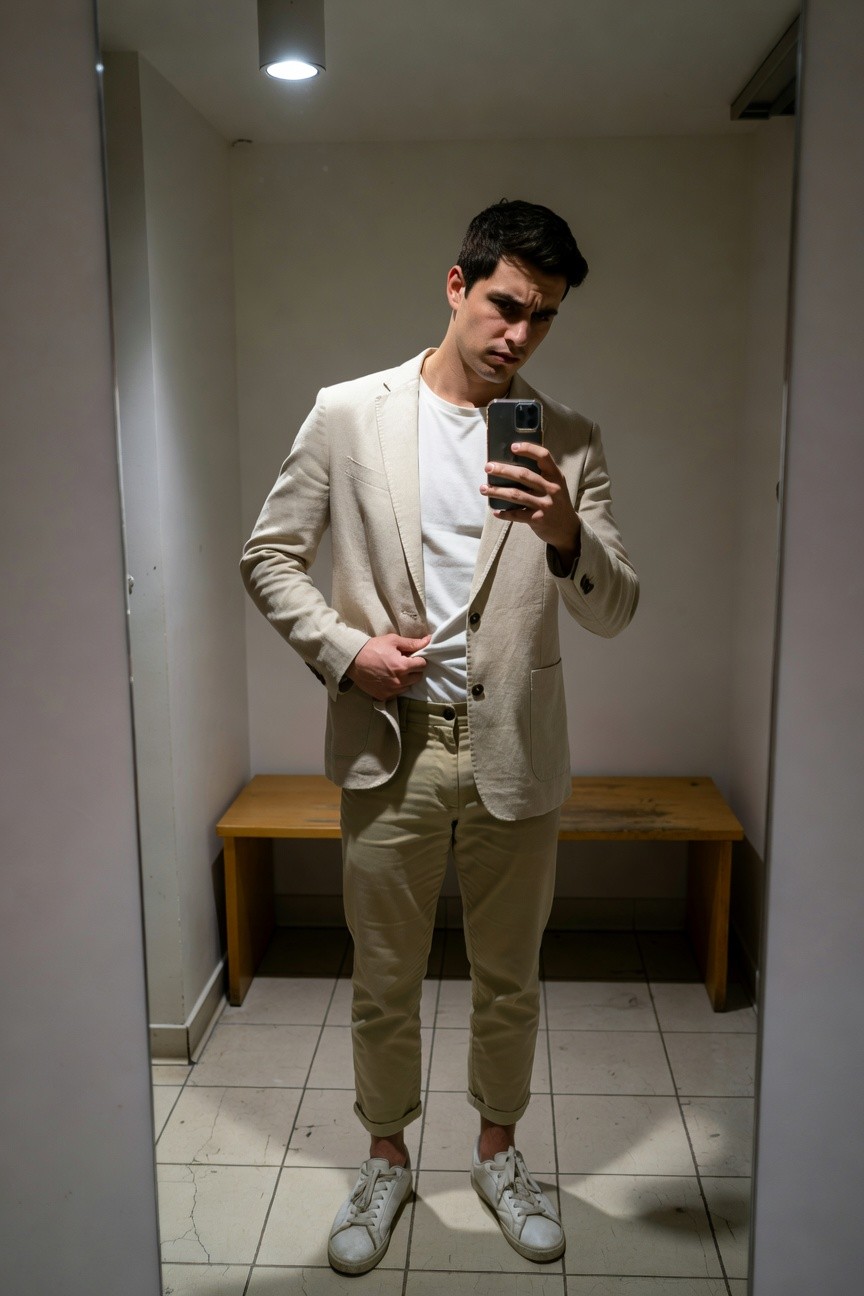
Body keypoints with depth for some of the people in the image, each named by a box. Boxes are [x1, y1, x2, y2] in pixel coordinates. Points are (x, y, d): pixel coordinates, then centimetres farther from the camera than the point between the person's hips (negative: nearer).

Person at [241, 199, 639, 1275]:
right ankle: (387, 1157, 39)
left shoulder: (567, 443, 0)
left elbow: (615, 613, -4)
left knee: (510, 980, 17)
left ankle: (498, 1150, 42)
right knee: (383, 984, 14)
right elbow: (269, 557, 3)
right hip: (389, 746, -1)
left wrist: (565, 535, -25)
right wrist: (344, 648, -12)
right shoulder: (348, 415, -2)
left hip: (515, 751, 1)